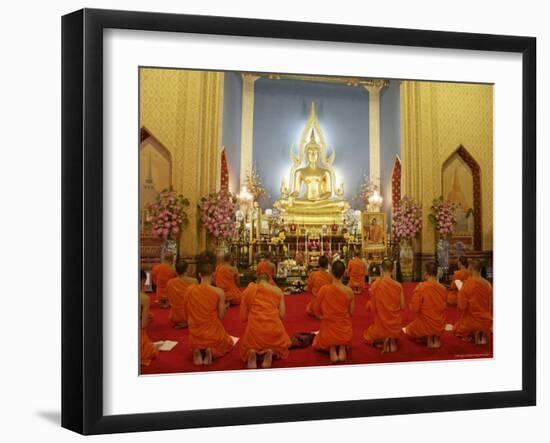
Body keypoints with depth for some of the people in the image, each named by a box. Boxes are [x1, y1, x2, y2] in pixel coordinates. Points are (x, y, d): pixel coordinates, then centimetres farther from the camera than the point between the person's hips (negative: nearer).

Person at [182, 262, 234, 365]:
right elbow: (221, 316, -10)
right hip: (214, 335, -3)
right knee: (229, 344, 31)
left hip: (195, 336, 3)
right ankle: (212, 351, -1)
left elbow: (186, 315, 3)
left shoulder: (190, 290, -6)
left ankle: (197, 351, 2)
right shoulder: (219, 292, -15)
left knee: (196, 345, 39)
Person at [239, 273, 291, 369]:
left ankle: (252, 352, -5)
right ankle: (272, 352, -3)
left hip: (254, 330, 0)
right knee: (281, 346, 31)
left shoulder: (249, 290, 10)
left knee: (248, 346, 30)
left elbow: (243, 317, 9)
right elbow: (281, 315, 4)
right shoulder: (278, 291, 10)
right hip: (274, 329, 0)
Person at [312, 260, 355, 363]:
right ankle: (342, 348, 4)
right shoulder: (349, 291, -12)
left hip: (328, 330, -2)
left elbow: (317, 311, -3)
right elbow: (351, 313, 0)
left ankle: (331, 348, 1)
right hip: (345, 333, 2)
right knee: (345, 342, 36)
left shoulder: (324, 289, -15)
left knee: (318, 344, 32)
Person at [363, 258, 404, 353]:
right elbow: (402, 307, -2)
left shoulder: (375, 285, -15)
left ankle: (383, 340, 6)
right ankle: (392, 340, 12)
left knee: (367, 336, 29)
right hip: (395, 327, 3)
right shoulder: (398, 286, -9)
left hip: (381, 324, -3)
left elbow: (371, 308, -10)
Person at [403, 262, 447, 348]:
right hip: (440, 327, 5)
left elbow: (414, 308, -15)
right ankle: (436, 338, 15)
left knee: (407, 329, 23)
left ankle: (428, 338, 12)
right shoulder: (442, 288, -5)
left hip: (425, 326, -4)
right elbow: (443, 306, 10)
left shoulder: (420, 287, -19)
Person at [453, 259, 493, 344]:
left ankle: (473, 335, 2)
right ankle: (483, 334, 7)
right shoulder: (488, 284, -4)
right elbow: (491, 305, 6)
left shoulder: (468, 284, -18)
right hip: (487, 321, 4)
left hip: (472, 320, -4)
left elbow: (461, 306, -15)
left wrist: (460, 292, 2)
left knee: (458, 330, 24)